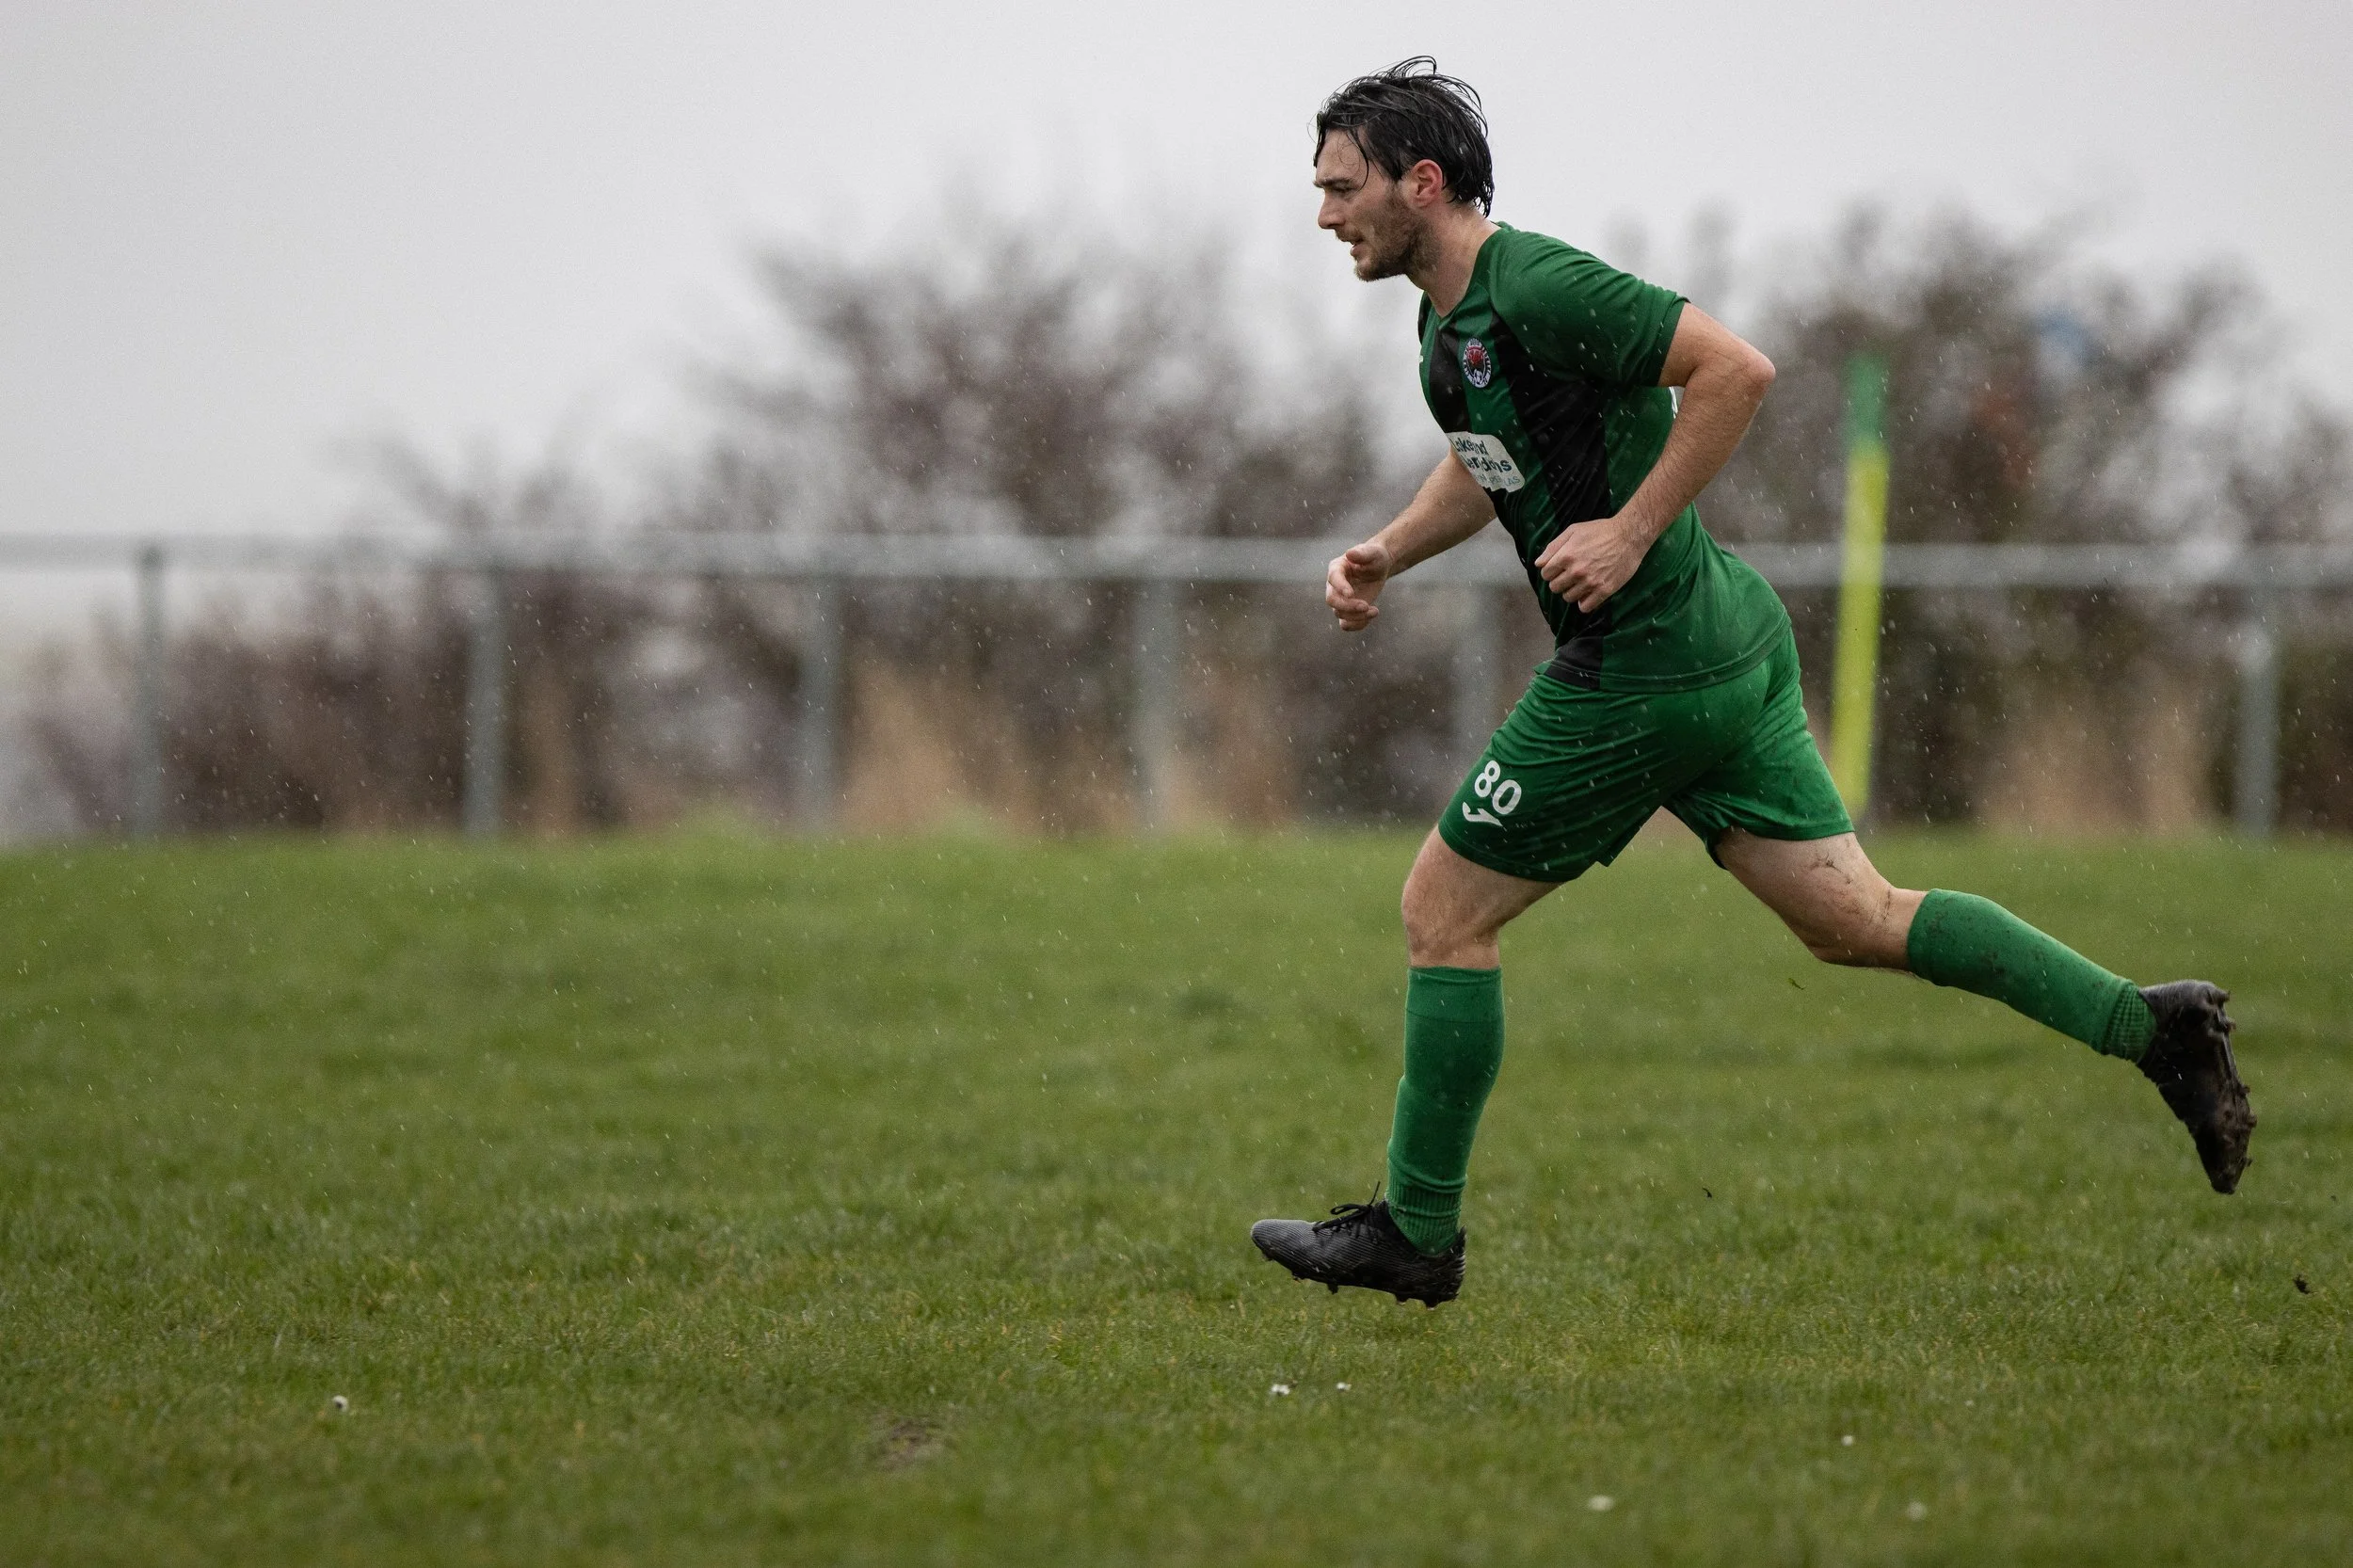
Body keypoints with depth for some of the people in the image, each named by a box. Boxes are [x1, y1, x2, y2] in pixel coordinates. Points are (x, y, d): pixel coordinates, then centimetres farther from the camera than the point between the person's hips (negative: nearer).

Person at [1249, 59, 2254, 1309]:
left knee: (1443, 912, 0)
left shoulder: (1536, 289, -19)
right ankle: (2147, 1025, 5)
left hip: (1642, 674, -10)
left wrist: (1629, 533, -24)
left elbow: (1736, 369, -25)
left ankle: (1414, 1234, 9)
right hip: (1724, 642, 10)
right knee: (1855, 920, 9)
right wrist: (1383, 556, 13)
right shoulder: (1450, 318, 12)